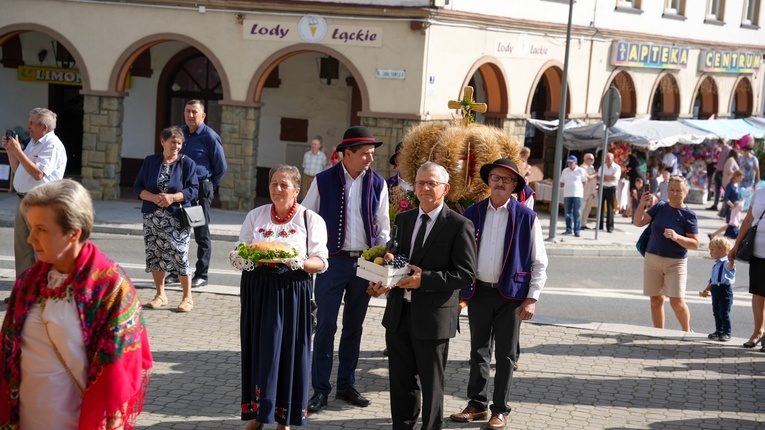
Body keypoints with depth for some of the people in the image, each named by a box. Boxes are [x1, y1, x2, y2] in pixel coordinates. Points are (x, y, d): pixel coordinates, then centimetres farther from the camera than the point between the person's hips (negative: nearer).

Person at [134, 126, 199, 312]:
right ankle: (160, 295, 19)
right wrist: (154, 197, -13)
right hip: (153, 218, 3)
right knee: (154, 254, 5)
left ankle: (187, 297, 2)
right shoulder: (150, 161, 7)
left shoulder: (187, 163, 1)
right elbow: (138, 187, 5)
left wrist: (172, 197, -18)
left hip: (177, 218, -3)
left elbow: (193, 189, -4)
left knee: (179, 255, -8)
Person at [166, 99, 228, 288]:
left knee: (202, 234, 1)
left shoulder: (210, 136, -8)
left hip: (201, 189, -6)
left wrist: (209, 187, 3)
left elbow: (221, 167, -2)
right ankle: (177, 272, 17)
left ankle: (201, 275, 6)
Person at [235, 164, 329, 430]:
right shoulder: (256, 216, 11)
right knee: (257, 349, 4)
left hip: (291, 292, -3)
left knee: (287, 350, -1)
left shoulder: (310, 219, 2)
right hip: (257, 290, 3)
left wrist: (298, 262, -23)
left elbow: (321, 262, -4)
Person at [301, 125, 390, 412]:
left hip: (365, 261, 3)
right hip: (332, 260, -3)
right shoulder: (324, 181, -4)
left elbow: (383, 226, 10)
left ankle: (346, 385, 22)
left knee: (354, 326, 11)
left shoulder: (377, 184, 3)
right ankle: (320, 390, 4)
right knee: (326, 325, -3)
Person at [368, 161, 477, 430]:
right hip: (399, 314, 6)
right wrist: (381, 281, -2)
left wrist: (424, 279, -22)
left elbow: (466, 275, -14)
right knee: (401, 380, 15)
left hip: (433, 317, -6)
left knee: (430, 383, 6)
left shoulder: (459, 226, -10)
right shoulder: (403, 219, 10)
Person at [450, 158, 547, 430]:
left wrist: (532, 298, -8)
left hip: (510, 294, -3)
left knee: (505, 354, 5)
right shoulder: (473, 213, 3)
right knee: (479, 351, 12)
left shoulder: (526, 218, -5)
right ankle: (477, 404, 23)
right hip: (478, 292, 3)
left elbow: (539, 263, -2)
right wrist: (457, 290, 3)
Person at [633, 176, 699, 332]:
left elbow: (695, 244, -8)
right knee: (656, 299, 7)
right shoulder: (659, 208, 5)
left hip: (676, 263, -3)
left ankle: (687, 331, 13)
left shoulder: (689, 215, -5)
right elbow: (638, 222, -2)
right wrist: (642, 205, -18)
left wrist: (677, 237, -24)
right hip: (652, 259, 3)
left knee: (677, 302, -9)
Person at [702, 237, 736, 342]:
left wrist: (731, 259, -53)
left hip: (724, 289, -9)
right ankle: (719, 331, 23)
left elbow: (730, 266, -35)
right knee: (716, 312, 13)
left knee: (724, 312, -6)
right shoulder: (715, 265, 19)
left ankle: (727, 333, 0)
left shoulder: (726, 262, -10)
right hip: (715, 290, 9)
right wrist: (707, 289, 18)